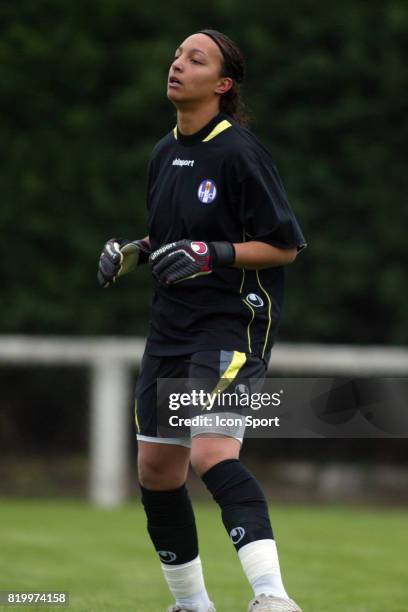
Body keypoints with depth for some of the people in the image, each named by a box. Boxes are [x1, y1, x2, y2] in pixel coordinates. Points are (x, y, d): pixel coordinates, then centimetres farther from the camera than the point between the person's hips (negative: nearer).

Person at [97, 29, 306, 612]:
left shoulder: (239, 151, -11)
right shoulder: (165, 153, 13)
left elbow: (284, 245, -10)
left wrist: (213, 255, -21)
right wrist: (130, 252, 7)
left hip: (233, 322, -8)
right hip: (172, 325, 9)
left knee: (212, 454, -26)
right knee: (156, 470, 9)